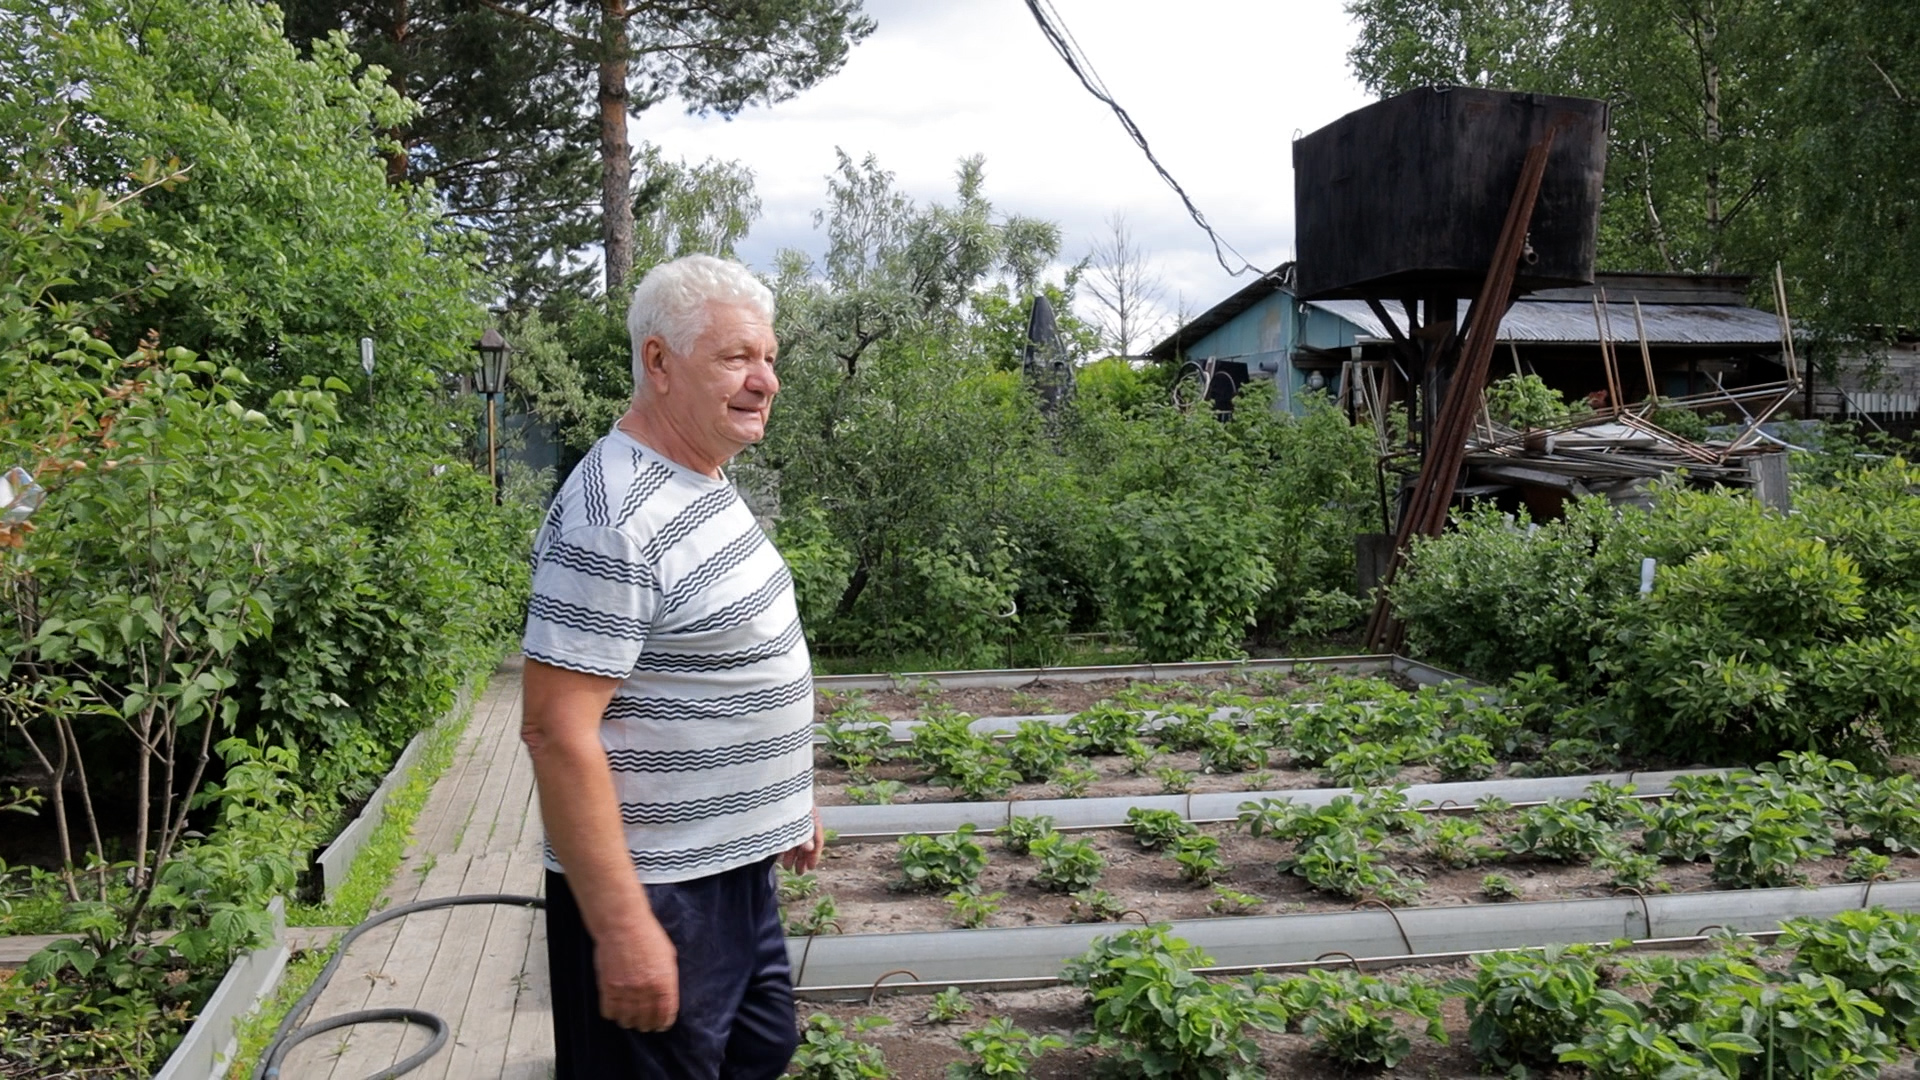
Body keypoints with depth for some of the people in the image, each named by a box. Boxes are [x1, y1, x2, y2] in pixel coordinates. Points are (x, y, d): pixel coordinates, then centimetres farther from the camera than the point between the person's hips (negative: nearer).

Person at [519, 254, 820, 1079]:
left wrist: (785, 802, 21)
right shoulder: (613, 523, -23)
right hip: (657, 892, -9)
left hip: (738, 869, 9)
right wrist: (621, 927, -25)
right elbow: (558, 732, -25)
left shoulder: (705, 483, 8)